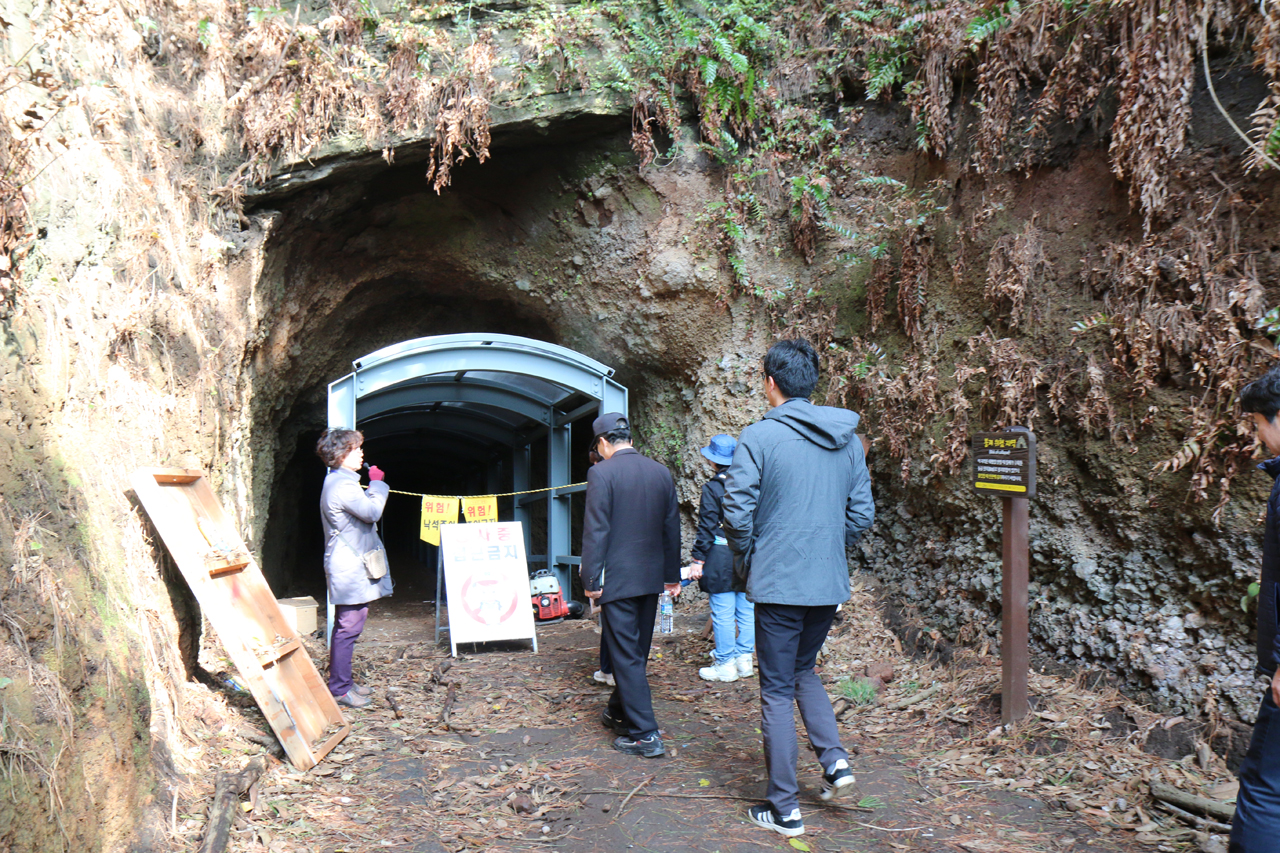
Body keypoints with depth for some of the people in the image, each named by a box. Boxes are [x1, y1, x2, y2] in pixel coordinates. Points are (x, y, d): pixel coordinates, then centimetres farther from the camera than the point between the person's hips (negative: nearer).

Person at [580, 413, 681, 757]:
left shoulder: (601, 473, -12)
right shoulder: (661, 472, 6)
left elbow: (596, 529, -15)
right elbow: (672, 527, 11)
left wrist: (590, 579, -10)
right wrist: (672, 575, 19)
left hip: (618, 580, -6)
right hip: (651, 577, 6)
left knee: (626, 655, -1)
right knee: (636, 652, 18)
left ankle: (644, 734, 0)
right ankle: (619, 712, 35)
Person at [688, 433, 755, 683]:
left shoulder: (712, 488, -10)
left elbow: (707, 527, -11)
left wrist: (697, 559, -6)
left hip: (721, 557, -6)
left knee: (723, 613, 2)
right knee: (746, 610, 14)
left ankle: (726, 665, 8)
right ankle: (744, 660, 21)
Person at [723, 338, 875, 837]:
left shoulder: (759, 436, -12)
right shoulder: (848, 440, 5)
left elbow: (737, 511, -13)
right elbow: (862, 513, 8)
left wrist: (747, 562, 3)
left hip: (779, 584, -5)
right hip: (831, 584, 6)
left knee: (777, 692, 6)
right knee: (803, 670, 26)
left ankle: (784, 808, 13)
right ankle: (834, 758, 12)